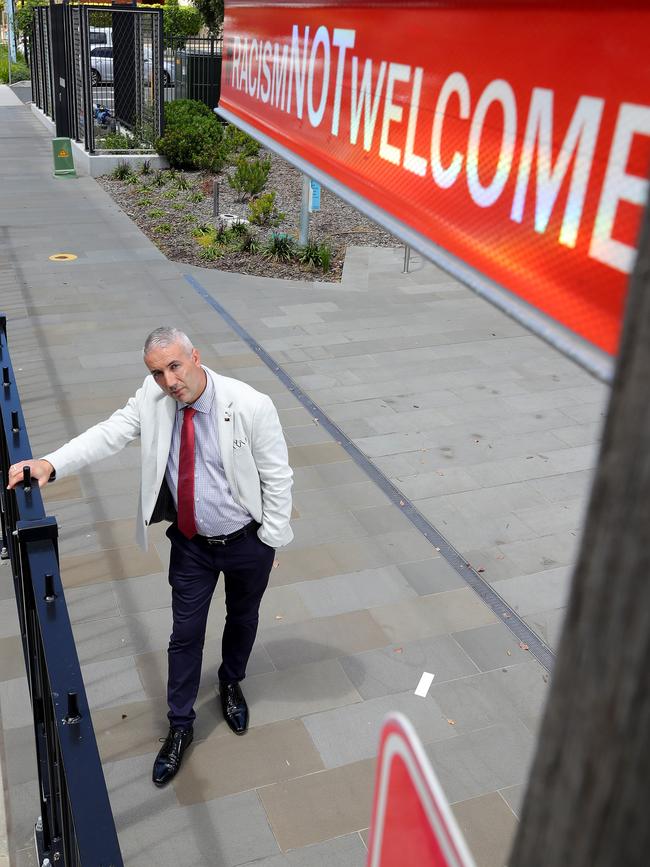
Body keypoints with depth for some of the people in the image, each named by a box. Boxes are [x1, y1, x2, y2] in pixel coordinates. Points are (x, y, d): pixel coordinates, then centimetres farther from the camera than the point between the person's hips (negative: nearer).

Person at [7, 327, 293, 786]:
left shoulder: (251, 406, -25)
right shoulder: (152, 399, -13)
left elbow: (277, 477, -16)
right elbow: (109, 434, -20)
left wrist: (270, 538, -11)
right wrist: (51, 464, -35)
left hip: (247, 541, -2)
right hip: (191, 542, 2)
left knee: (242, 619, 22)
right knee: (186, 633, 11)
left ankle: (231, 683, 53)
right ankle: (180, 725, 32)